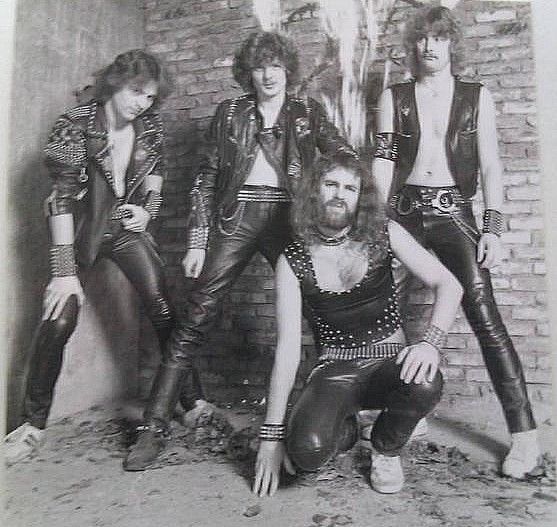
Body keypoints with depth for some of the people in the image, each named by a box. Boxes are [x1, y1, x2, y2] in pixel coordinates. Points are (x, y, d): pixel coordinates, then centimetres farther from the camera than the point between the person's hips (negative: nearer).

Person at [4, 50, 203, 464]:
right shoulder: (74, 126, -16)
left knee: (165, 310, -8)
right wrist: (65, 271, -24)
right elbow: (61, 199, -20)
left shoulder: (150, 126, -4)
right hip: (81, 232, -2)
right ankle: (33, 424, 12)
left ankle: (193, 400, 7)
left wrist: (149, 209, -4)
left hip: (128, 228, 3)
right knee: (58, 321, -9)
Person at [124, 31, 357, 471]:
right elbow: (207, 178, 9)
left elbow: (344, 156, 9)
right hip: (237, 217, 0)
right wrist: (197, 241, 1)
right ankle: (155, 427, 1)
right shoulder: (230, 113, 14)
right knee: (197, 314, -8)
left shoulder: (308, 112, 15)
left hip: (287, 217, 1)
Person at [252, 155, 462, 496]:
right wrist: (272, 433, -10)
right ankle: (340, 429, 12)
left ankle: (386, 449, 2)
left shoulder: (383, 235, -4)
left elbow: (450, 285, -5)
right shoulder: (293, 260, -6)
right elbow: (288, 347, -8)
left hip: (389, 363, 1)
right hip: (335, 372, 0)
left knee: (424, 383, -34)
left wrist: (430, 343, -24)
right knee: (307, 450, -28)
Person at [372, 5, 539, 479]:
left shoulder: (477, 96, 10)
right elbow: (383, 161, 3)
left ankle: (524, 432, -6)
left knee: (484, 315, -16)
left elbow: (491, 167, 3)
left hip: (453, 212, -1)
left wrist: (493, 226, -10)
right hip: (405, 211, 2)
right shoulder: (394, 97, 11)